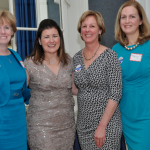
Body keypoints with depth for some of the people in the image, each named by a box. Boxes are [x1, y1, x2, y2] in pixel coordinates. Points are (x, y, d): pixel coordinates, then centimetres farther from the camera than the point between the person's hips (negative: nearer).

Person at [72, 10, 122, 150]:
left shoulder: (109, 55, -12)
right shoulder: (77, 57, 5)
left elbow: (115, 94, -15)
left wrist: (102, 126, -17)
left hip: (106, 123, -5)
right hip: (83, 124, 5)